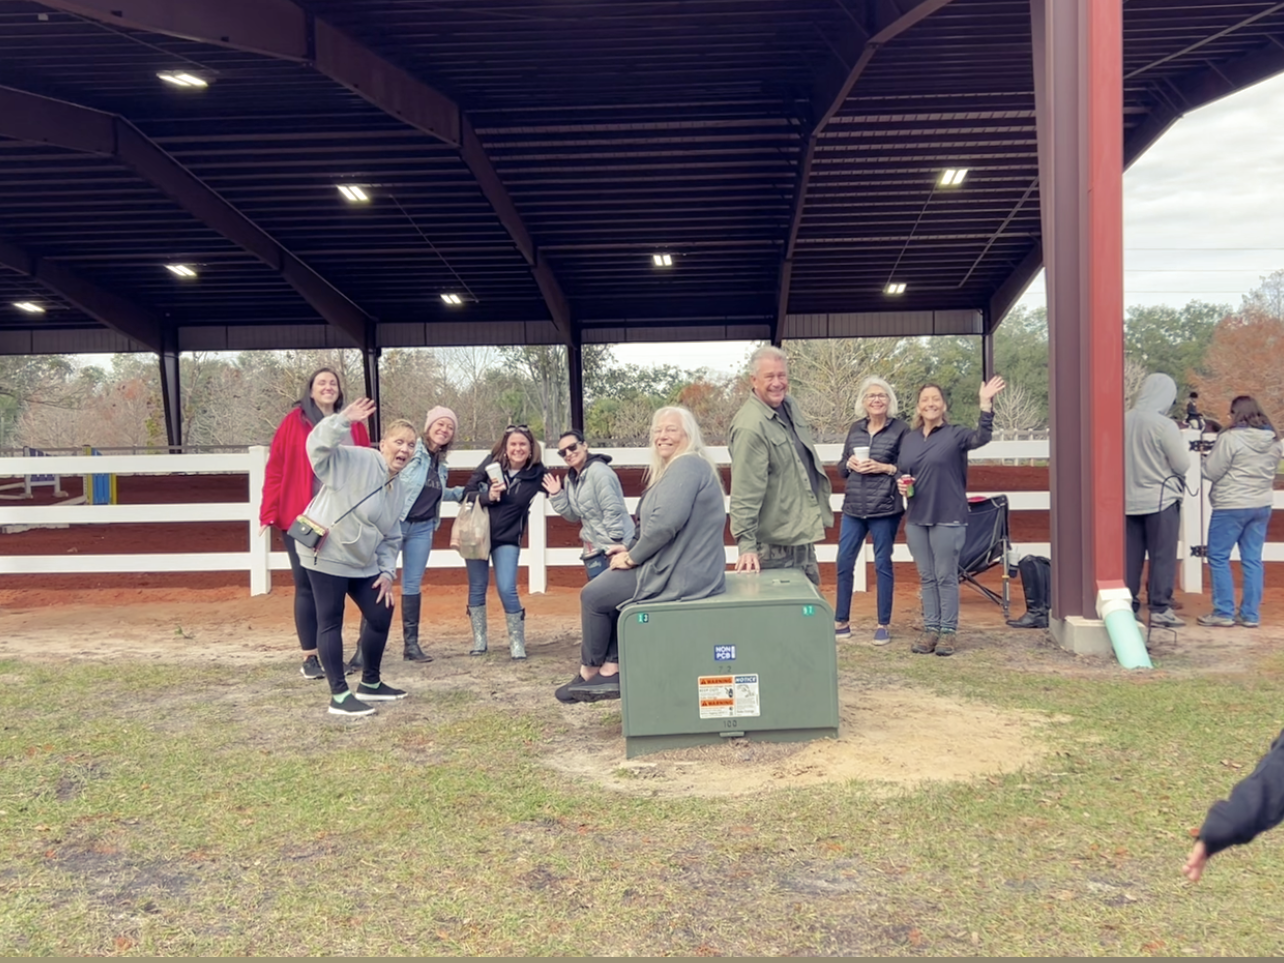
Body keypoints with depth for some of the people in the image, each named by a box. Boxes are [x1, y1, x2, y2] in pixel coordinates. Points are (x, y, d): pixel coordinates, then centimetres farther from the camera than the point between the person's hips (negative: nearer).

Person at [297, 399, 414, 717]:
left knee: (381, 616, 12)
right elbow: (318, 447, -27)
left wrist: (387, 571, 8)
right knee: (331, 622, -3)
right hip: (326, 554, -9)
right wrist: (344, 422, -41)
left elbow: (391, 538, 16)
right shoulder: (354, 460, -12)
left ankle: (370, 684, 29)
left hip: (362, 562, 9)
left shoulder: (398, 490, 11)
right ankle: (339, 695, 3)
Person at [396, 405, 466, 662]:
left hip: (422, 528, 7)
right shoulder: (411, 450, -14)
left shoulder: (440, 462, 9)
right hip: (395, 523, -7)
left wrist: (463, 492, 18)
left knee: (413, 584, 11)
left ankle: (411, 644, 17)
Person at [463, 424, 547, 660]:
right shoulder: (491, 462, -8)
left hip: (507, 538, -1)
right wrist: (487, 496, -22)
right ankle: (479, 640, 24)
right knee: (477, 587, 9)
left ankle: (517, 642, 5)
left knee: (507, 589, -11)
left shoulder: (537, 472, -9)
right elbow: (466, 492, -6)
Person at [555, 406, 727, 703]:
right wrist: (631, 548, 7)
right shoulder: (678, 467, 18)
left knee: (593, 596, 1)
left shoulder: (687, 465, -16)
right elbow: (655, 522, 23)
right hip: (682, 568, 11)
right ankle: (611, 671, 16)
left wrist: (633, 557, -15)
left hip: (679, 574, -11)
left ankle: (589, 672, 19)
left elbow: (666, 522, -28)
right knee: (608, 587, 21)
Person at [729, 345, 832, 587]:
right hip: (776, 545, -9)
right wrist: (746, 545, -30)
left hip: (803, 536, 9)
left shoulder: (789, 405, 4)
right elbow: (744, 493, -28)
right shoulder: (750, 426, -25)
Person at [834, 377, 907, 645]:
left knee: (882, 564, 5)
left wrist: (884, 468, -16)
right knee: (844, 563, 5)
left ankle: (884, 625, 16)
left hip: (885, 509, -4)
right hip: (853, 507, 4)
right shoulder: (855, 428, 10)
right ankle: (841, 621, 17)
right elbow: (841, 467, 15)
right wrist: (850, 464, -6)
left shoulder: (901, 429, -3)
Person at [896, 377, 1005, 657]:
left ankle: (948, 632, 8)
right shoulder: (908, 439, 12)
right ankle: (931, 629, 17)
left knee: (946, 577, 0)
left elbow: (981, 437, -22)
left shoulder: (955, 434, -3)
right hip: (916, 518, 5)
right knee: (927, 577, 10)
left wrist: (986, 403, -32)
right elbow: (900, 473, 19)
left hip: (948, 518, -5)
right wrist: (900, 485, -3)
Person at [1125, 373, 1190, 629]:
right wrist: (1181, 443, 9)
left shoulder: (1124, 421, 1)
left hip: (1129, 500, 5)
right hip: (1160, 500, -5)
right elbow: (1183, 464, -9)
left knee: (1130, 556, 9)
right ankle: (1160, 609, 4)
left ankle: (1127, 607, 13)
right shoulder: (1164, 425, -15)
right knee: (1162, 556, 2)